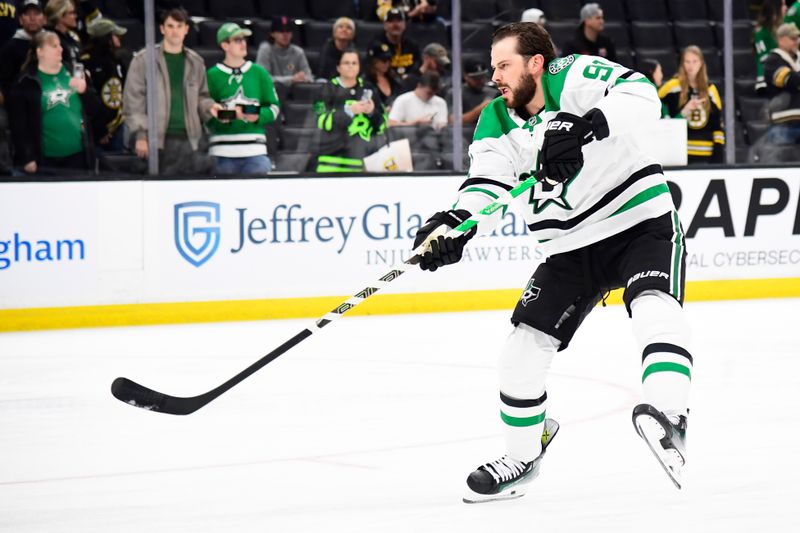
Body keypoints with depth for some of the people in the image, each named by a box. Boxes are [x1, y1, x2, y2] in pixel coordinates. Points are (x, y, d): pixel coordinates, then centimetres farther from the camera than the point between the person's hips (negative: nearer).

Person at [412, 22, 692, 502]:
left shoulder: (575, 78, -15)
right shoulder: (497, 123, 1)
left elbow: (642, 97, -31)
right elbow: (486, 189, -13)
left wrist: (583, 127, -46)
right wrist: (453, 224, -34)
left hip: (641, 223, -6)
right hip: (572, 248, 6)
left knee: (653, 307, -33)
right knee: (522, 352, 3)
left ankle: (670, 420, -49)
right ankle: (522, 458, 23)